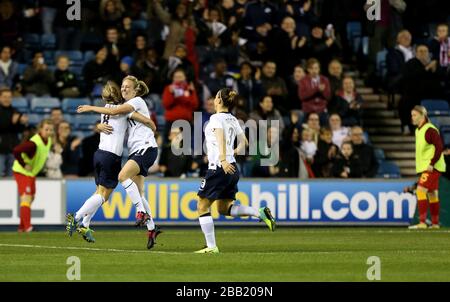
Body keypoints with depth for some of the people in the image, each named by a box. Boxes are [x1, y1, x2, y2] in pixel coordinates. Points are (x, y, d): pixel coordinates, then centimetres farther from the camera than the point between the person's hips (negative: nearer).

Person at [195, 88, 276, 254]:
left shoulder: (216, 118, -10)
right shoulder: (233, 120, 13)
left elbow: (221, 137, -28)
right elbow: (243, 142, 23)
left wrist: (223, 160, -38)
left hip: (219, 168, -8)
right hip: (232, 168, 8)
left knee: (202, 207, 3)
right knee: (224, 208, 17)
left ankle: (211, 246, -1)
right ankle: (260, 213, -2)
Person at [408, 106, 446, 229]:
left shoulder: (430, 130, -15)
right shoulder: (418, 130, 14)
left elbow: (439, 147, -21)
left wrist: (432, 164, -22)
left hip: (432, 168, -10)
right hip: (425, 168, 10)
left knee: (421, 190, -17)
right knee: (432, 194, 11)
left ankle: (422, 223, -19)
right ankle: (435, 223, 16)